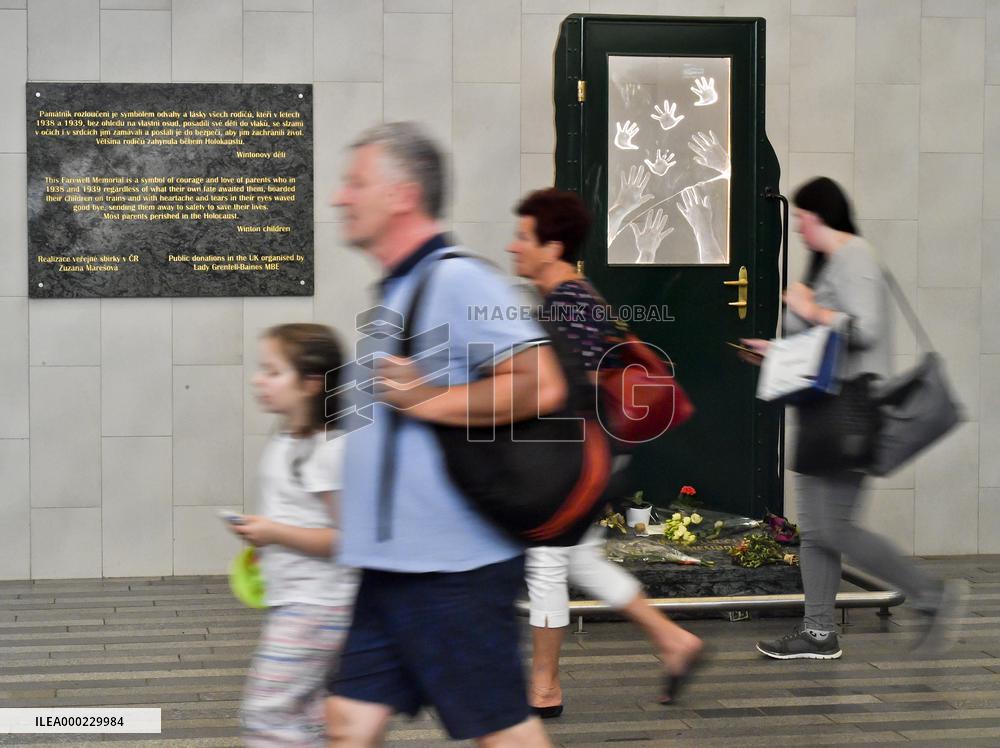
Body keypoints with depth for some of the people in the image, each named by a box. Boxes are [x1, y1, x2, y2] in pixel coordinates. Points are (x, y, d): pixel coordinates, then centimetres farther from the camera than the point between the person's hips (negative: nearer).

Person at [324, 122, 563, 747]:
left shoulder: (458, 281, -15)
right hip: (394, 563, 10)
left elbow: (541, 387, -25)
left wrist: (429, 402, -19)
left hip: (455, 566, -10)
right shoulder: (397, 291, 15)